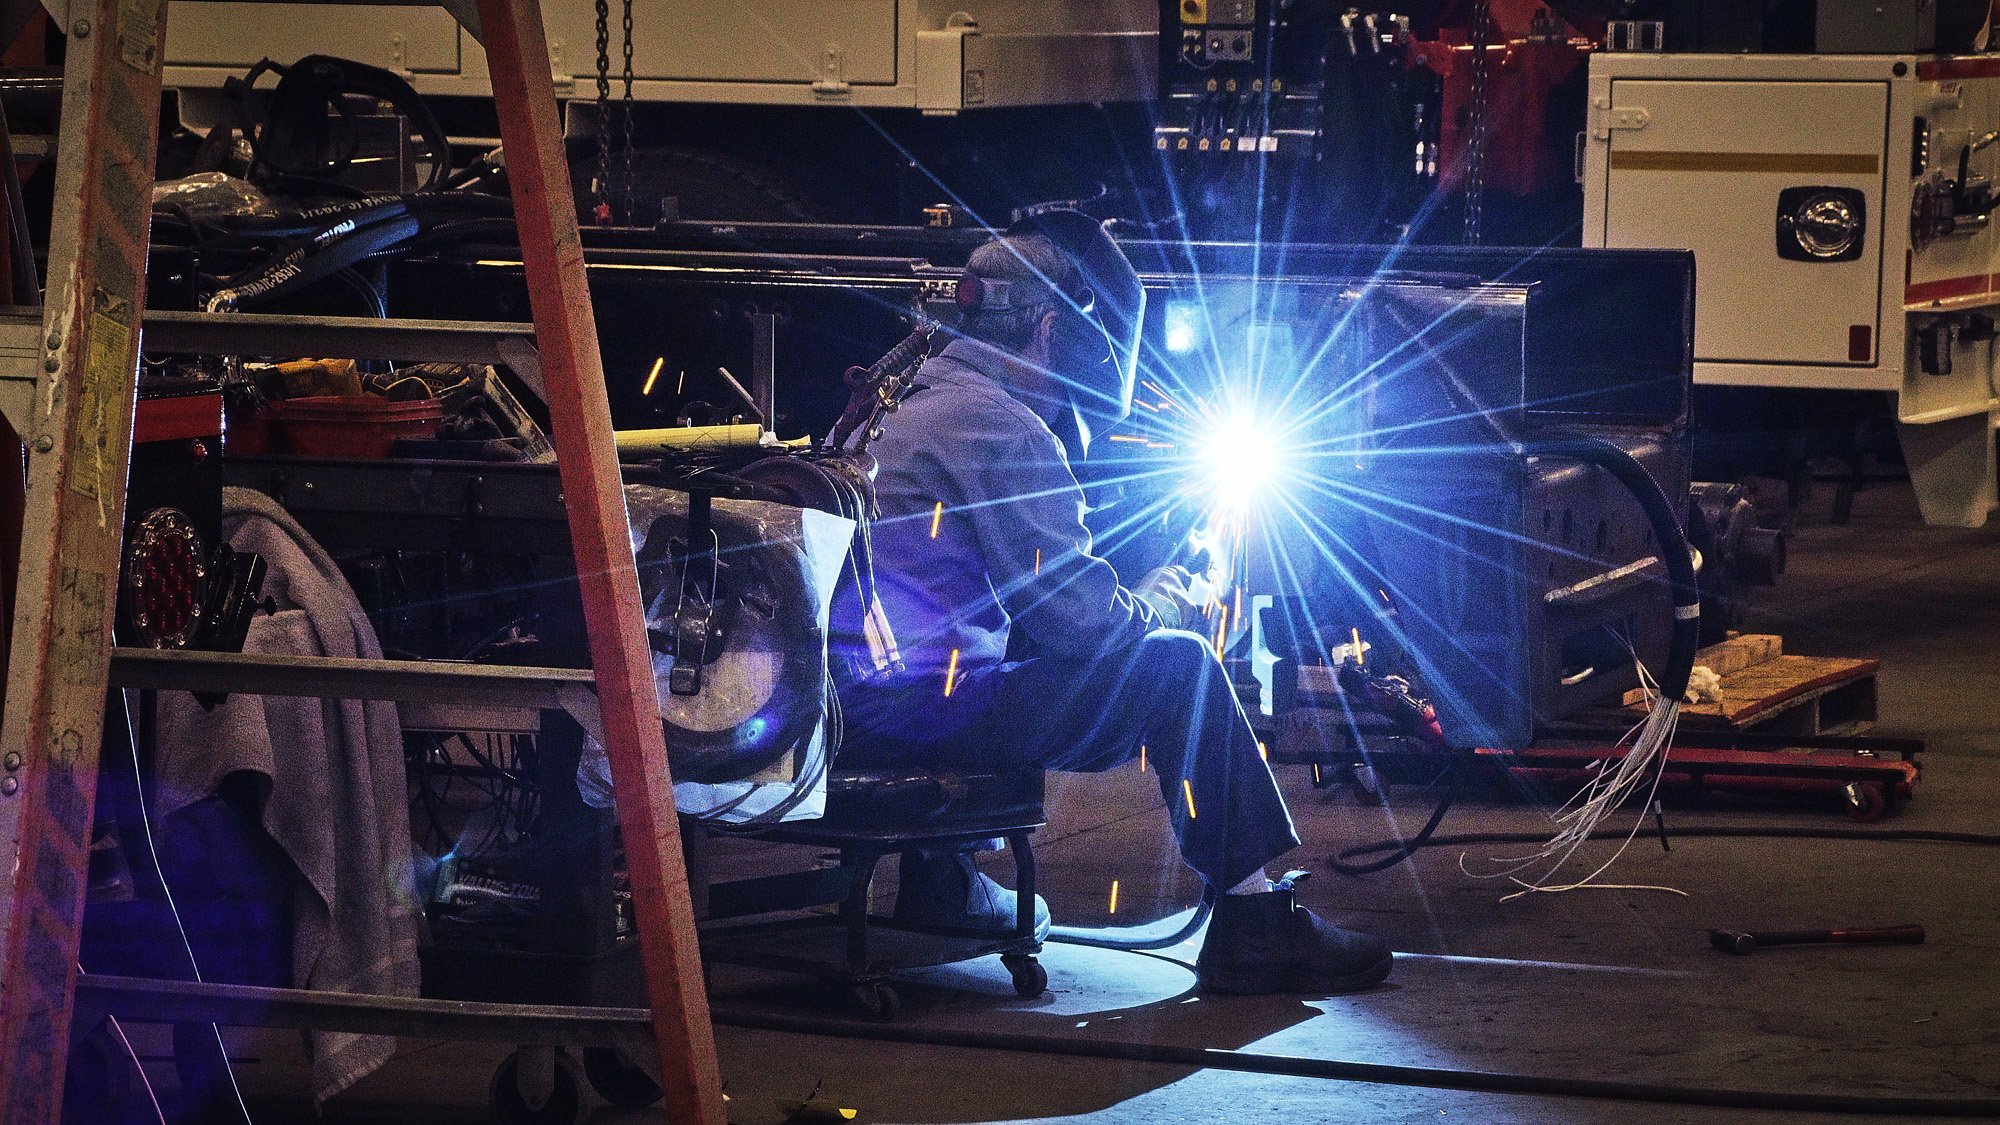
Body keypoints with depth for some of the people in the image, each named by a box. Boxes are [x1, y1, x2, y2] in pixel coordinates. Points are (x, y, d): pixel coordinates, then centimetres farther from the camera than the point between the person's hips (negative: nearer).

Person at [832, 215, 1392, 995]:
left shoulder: (917, 408, 22)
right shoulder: (998, 426, -11)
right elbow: (1082, 618, -14)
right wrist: (1159, 604, 7)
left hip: (860, 700, 10)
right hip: (925, 705, -10)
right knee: (1178, 667, -4)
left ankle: (942, 880, 35)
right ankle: (1252, 924, -6)